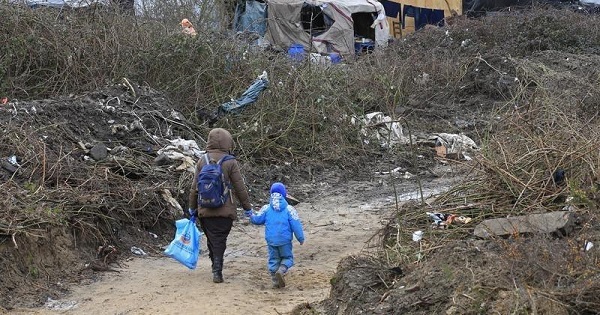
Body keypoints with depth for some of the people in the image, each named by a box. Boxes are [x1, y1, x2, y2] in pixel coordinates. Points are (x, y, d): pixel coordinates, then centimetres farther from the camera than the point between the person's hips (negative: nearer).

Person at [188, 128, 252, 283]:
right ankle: (217, 271, -6)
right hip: (224, 211, -3)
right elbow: (240, 188, -4)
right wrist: (247, 207, 7)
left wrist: (192, 207, 18)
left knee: (211, 240, 15)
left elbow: (194, 188, 7)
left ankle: (216, 270, 22)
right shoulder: (230, 162, -7)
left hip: (204, 211, 3)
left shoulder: (202, 162, 3)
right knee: (219, 241, 1)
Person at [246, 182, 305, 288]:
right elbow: (296, 225, -6)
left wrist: (251, 215, 25)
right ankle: (281, 271, -17)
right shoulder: (289, 209, -6)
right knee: (287, 257, 12)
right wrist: (301, 238, 3)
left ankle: (275, 281, 9)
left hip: (271, 240, 2)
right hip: (285, 240, -2)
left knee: (273, 259, 13)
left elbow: (257, 220, 4)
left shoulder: (266, 209, -1)